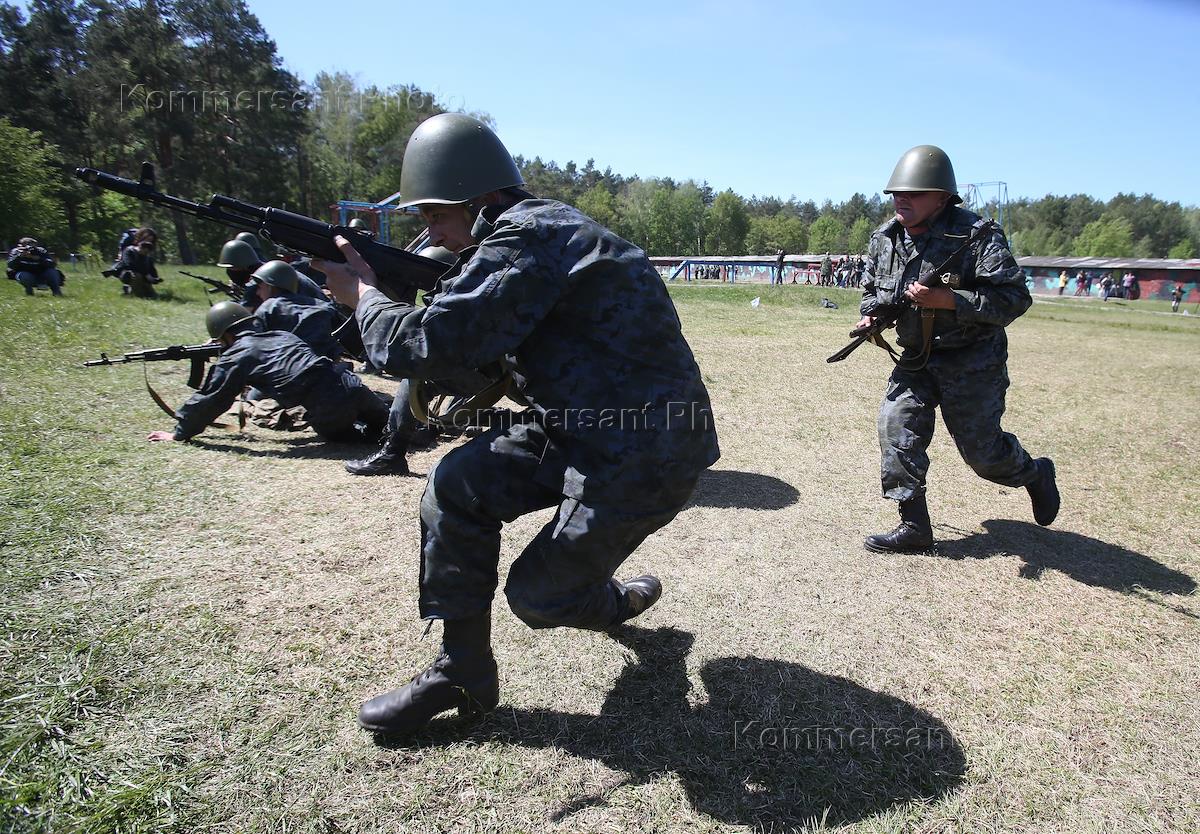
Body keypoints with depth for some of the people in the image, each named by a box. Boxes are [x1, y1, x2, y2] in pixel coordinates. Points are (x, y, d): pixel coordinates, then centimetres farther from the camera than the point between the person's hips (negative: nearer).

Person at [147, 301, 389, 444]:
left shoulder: (236, 356, 7)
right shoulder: (282, 335, 24)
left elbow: (211, 399, 12)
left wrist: (180, 433, 22)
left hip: (327, 409, -5)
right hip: (351, 383, 5)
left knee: (333, 433, 27)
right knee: (386, 420, 27)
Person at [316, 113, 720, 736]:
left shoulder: (526, 239, -20)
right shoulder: (528, 235, 11)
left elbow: (423, 347, -23)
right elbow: (469, 343, 18)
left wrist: (362, 292, -4)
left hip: (645, 456, -9)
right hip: (580, 428, 9)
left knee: (537, 595, 2)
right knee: (457, 485, -3)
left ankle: (621, 602, 35)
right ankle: (462, 673, 8)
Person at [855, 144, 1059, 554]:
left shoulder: (976, 235, -17)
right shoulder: (884, 238, 2)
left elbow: (1014, 298, -21)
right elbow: (871, 287, 18)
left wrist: (948, 300, -31)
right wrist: (870, 315, -4)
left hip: (972, 362, -5)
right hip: (916, 359, 6)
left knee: (981, 449, 3)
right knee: (897, 429, -7)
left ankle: (1036, 474, 38)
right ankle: (914, 527, 3)